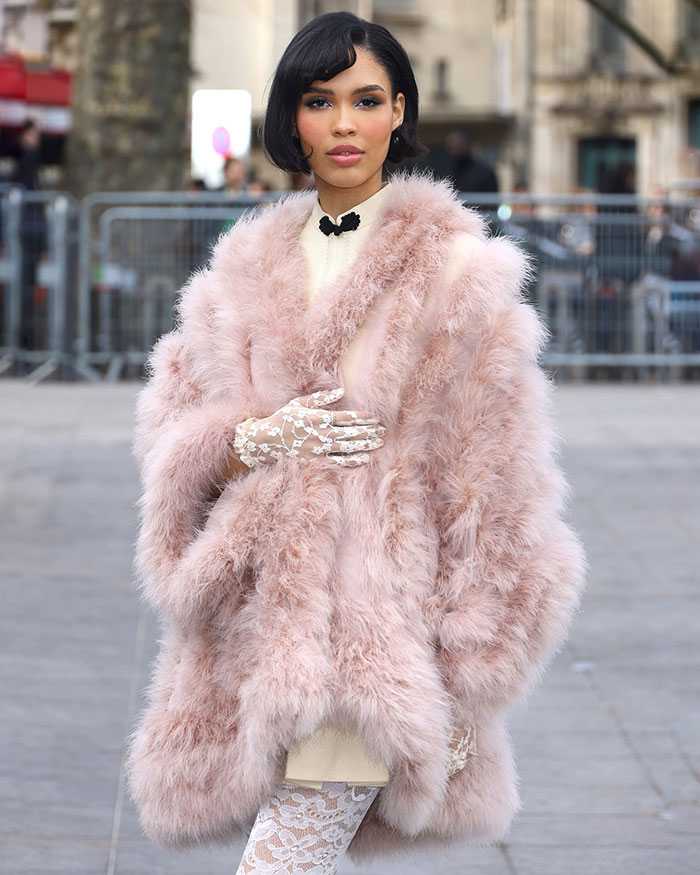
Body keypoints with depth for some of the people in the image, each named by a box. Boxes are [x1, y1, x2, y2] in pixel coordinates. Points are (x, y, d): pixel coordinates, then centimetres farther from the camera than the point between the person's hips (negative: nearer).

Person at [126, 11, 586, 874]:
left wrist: (468, 686, -7)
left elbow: (490, 494, -5)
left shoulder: (454, 274, -4)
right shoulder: (250, 267, 13)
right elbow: (170, 434, 12)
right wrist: (255, 440, -11)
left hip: (367, 634, -5)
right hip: (256, 633, 5)